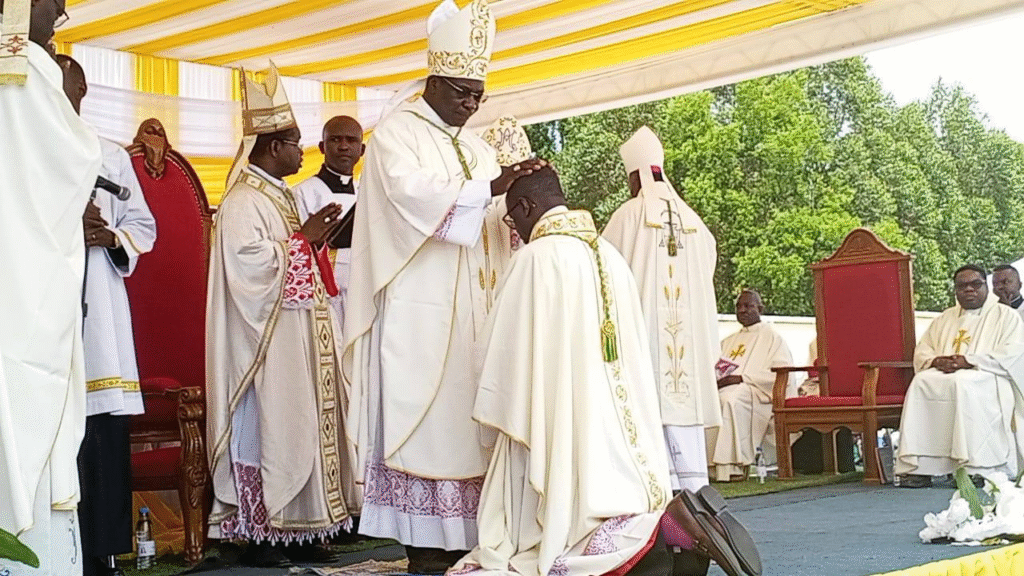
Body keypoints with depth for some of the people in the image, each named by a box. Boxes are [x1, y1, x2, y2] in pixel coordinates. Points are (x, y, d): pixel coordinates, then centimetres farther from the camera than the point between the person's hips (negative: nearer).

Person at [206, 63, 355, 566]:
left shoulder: (281, 196, 17)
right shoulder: (243, 201, -12)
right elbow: (251, 265, -23)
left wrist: (317, 238, 8)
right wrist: (304, 239, -16)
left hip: (298, 339, 10)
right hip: (267, 344, -10)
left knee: (299, 428, 10)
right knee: (268, 429, -6)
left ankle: (290, 530, 16)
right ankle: (259, 535, 1)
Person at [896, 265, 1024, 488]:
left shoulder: (1006, 316, 10)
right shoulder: (945, 318, 25)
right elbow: (921, 352, 19)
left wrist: (968, 361, -16)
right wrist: (936, 361, -6)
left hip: (988, 378, -4)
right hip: (943, 375, 5)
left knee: (963, 383, -39)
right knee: (920, 383, -29)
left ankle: (974, 467, -39)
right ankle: (918, 468, -34)